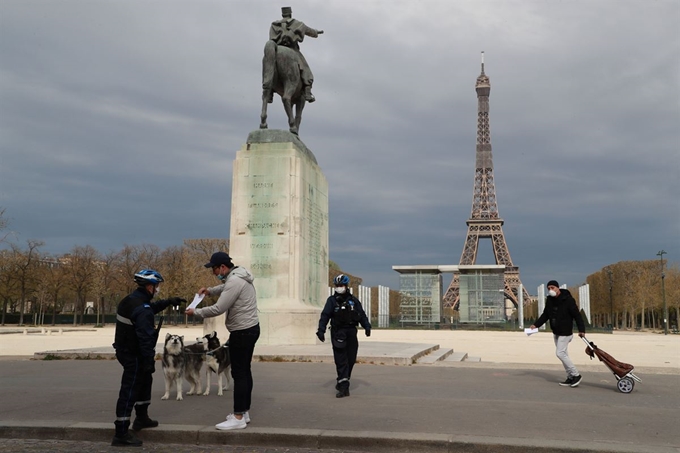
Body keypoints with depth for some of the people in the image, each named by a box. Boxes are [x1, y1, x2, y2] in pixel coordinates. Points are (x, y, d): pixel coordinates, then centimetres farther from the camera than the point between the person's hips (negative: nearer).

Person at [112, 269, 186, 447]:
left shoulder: (130, 300, 6)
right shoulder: (142, 309, -24)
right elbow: (145, 337, -27)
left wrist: (168, 302, 22)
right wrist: (149, 359, -23)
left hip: (125, 351, 11)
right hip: (134, 355, -11)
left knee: (145, 380, 26)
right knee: (129, 392, -5)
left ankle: (142, 418, 37)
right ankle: (121, 434, 0)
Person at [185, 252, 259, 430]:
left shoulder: (234, 281, -21)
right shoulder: (238, 276, 11)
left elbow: (218, 309, -22)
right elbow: (226, 288, 32)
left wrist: (196, 312, -8)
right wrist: (210, 290, 13)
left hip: (242, 332, -10)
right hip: (250, 328, 10)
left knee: (239, 374, -7)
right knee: (245, 371, 15)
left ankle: (238, 418, -3)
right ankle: (244, 412, 23)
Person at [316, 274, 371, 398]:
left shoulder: (353, 300, 10)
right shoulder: (332, 300, 2)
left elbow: (362, 315, 9)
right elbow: (325, 316, -6)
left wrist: (367, 326, -6)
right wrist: (321, 330, -17)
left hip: (351, 333, 3)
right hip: (338, 333, -3)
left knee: (351, 359, 7)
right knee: (341, 361, -7)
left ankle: (342, 382, 25)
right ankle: (344, 387, -6)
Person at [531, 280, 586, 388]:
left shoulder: (567, 300, -17)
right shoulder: (549, 300, 3)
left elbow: (577, 315, -17)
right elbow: (545, 314, 12)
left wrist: (581, 329, -25)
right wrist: (536, 324, 1)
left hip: (565, 332, -8)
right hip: (556, 332, 8)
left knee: (560, 353, -12)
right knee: (563, 354, 11)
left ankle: (576, 375, -1)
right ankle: (570, 378, 20)